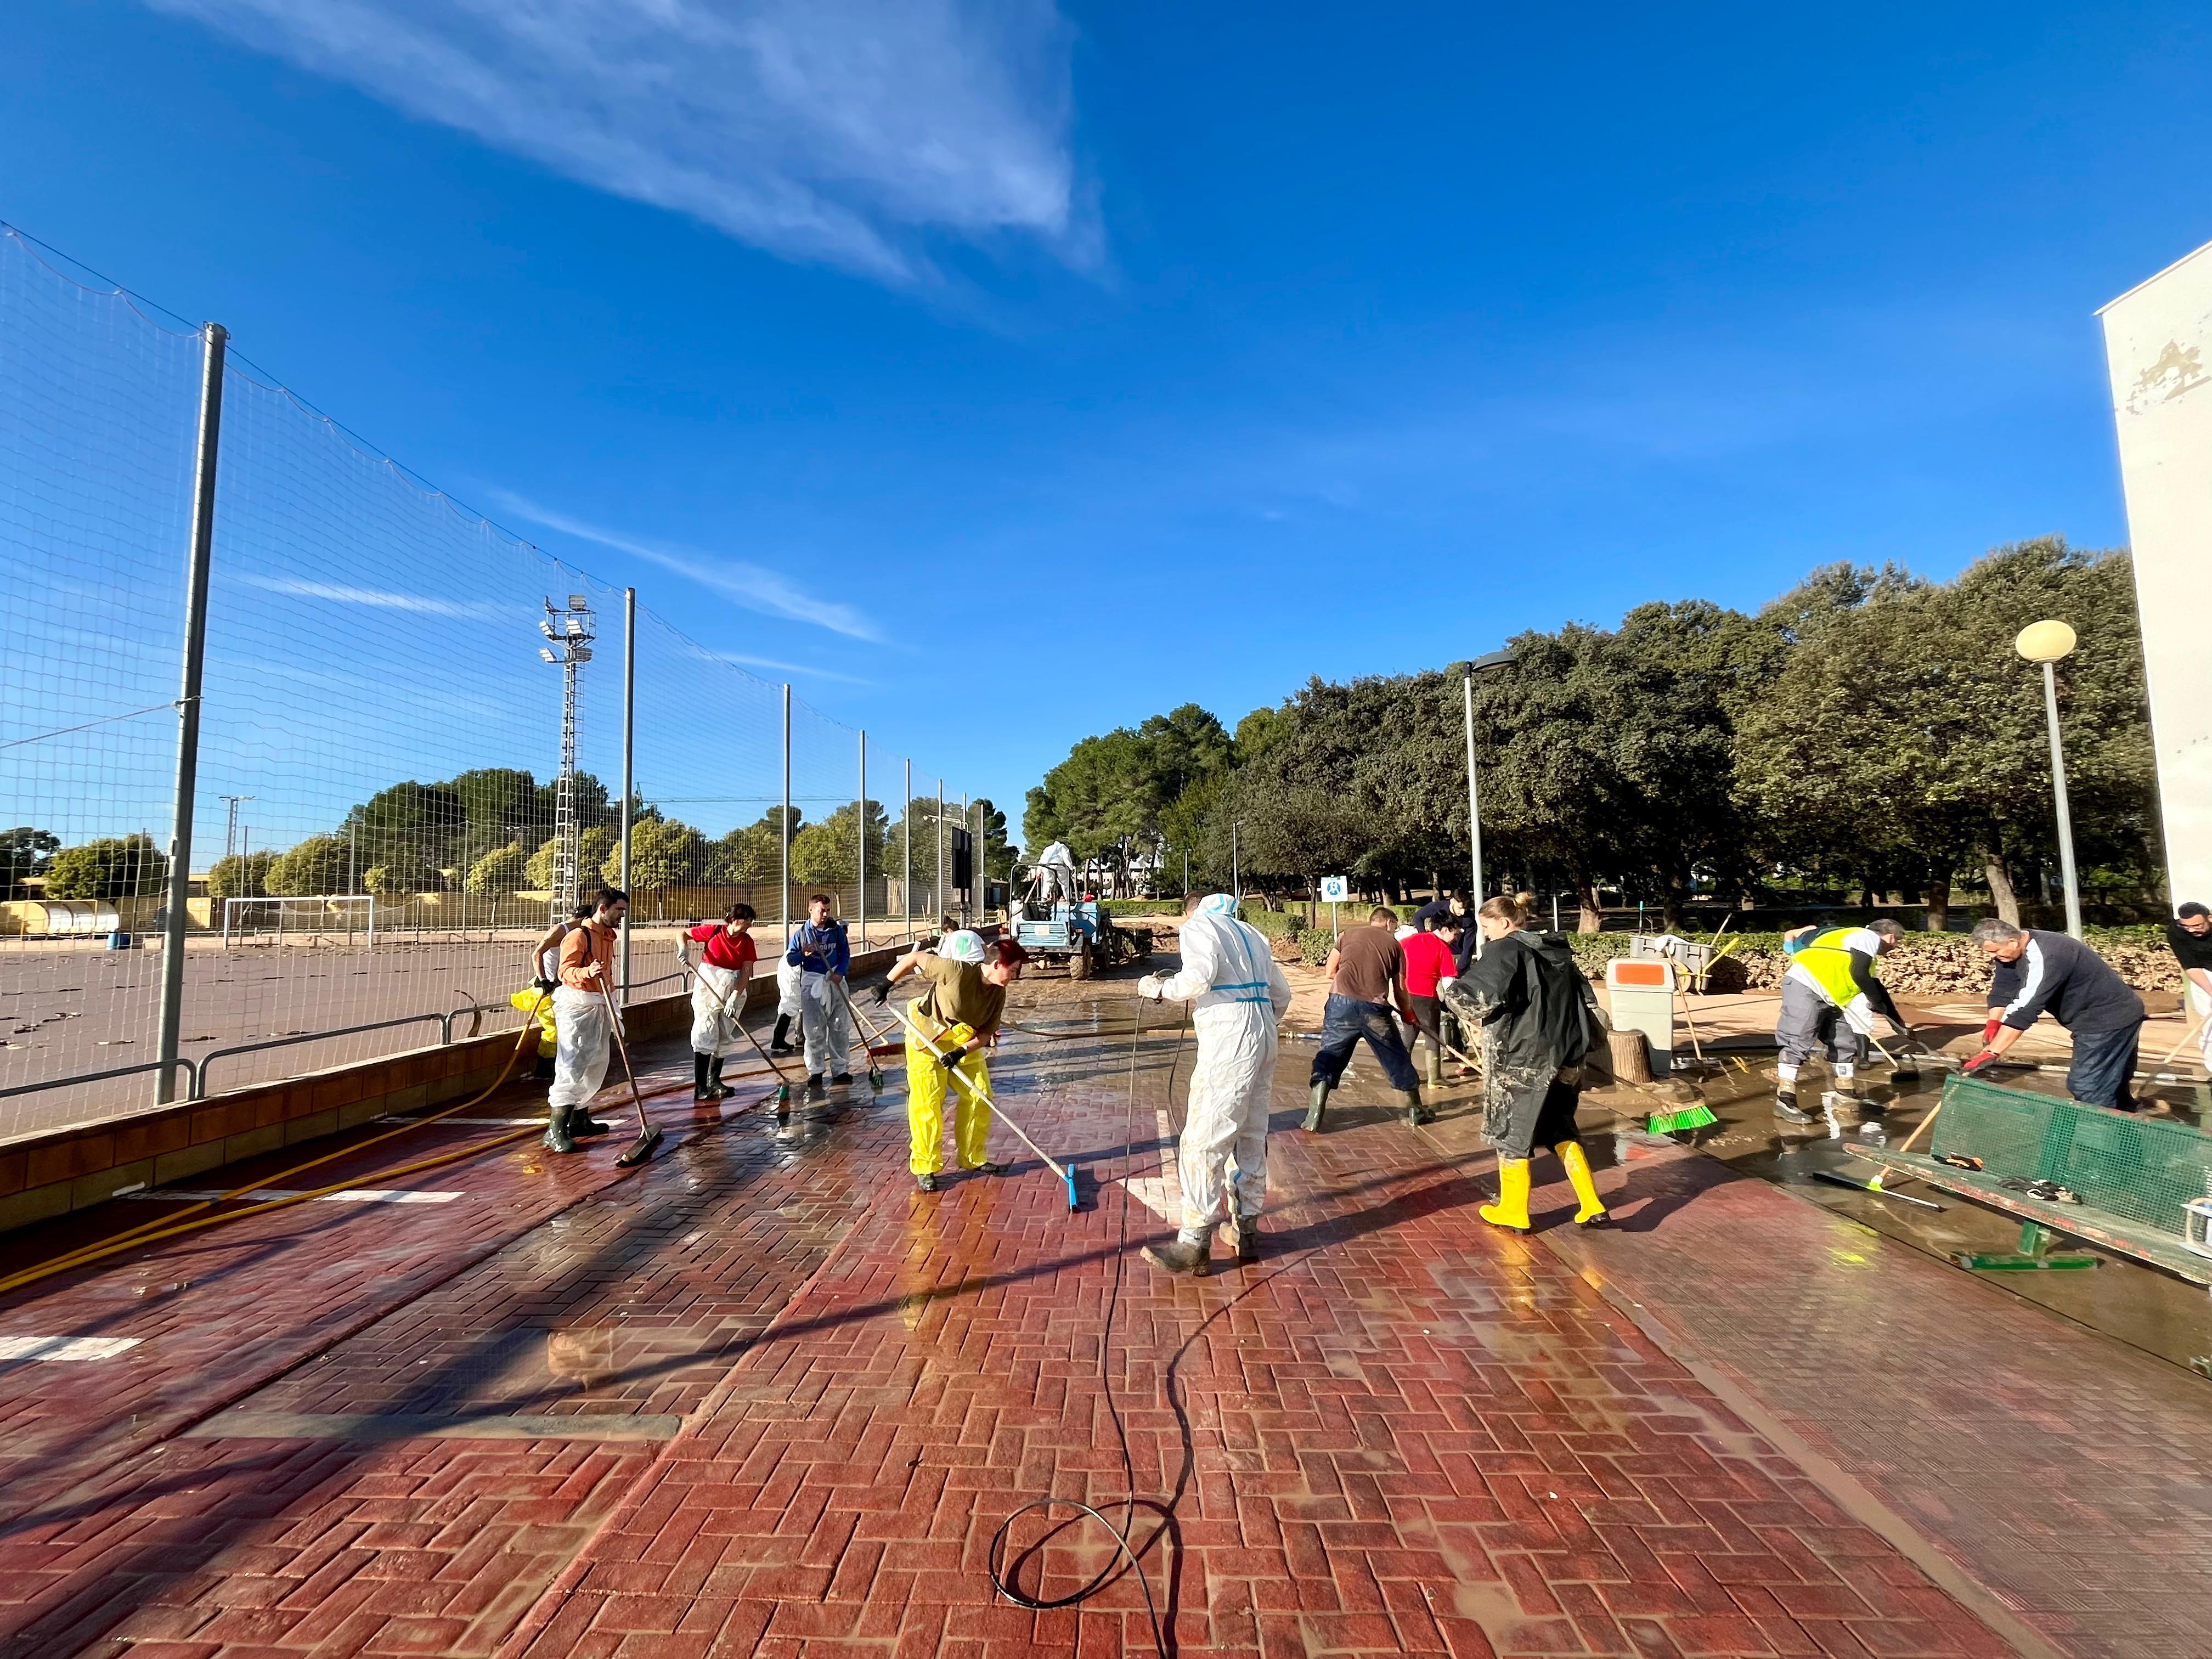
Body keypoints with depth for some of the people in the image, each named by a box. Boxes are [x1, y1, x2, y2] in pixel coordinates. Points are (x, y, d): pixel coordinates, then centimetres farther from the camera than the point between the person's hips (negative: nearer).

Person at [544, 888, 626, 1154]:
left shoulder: (608, 937, 15)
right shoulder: (578, 936, -12)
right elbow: (565, 971, -22)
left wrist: (610, 1009, 29)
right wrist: (587, 972, -42)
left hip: (598, 1007, 9)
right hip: (576, 1006, -9)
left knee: (596, 1066, 13)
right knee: (572, 1067, -13)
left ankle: (580, 1119, 24)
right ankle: (556, 1130, -11)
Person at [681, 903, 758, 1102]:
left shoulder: (747, 942, -2)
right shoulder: (713, 931, -10)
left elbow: (746, 972, -7)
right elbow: (684, 934, 1)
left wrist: (734, 997, -15)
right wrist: (684, 948, -20)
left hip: (732, 989, 4)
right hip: (707, 986, -4)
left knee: (724, 1037, 11)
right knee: (706, 1034, -8)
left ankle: (714, 1080, 26)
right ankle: (700, 1087, -5)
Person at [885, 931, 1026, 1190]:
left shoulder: (998, 993, -10)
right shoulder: (959, 971, -30)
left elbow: (986, 1034, -9)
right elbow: (914, 958, -23)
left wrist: (962, 1051, -26)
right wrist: (887, 984, -15)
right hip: (927, 1039, -6)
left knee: (980, 1097, 4)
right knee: (928, 1103, -4)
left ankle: (973, 1159, 20)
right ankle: (925, 1168, 10)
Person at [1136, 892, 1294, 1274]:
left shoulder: (1198, 925, 1)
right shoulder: (1250, 932, 23)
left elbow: (1198, 977, -18)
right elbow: (1282, 995, 23)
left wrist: (1159, 987, -2)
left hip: (1227, 1043, -8)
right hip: (1264, 1039, 8)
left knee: (1202, 1142, -3)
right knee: (1251, 1137, 16)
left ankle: (1195, 1246, 1)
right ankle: (1247, 1231, 26)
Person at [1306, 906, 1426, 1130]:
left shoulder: (1349, 934, 18)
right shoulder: (1394, 944, 17)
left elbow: (1331, 972, 16)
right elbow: (1400, 991, 16)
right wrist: (1408, 1014, 33)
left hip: (1342, 1002, 0)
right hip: (1375, 1008, 0)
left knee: (1328, 1059, 11)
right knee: (1398, 1060, 20)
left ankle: (1313, 1120, 4)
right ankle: (1415, 1111, 36)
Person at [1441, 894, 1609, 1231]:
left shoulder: (1504, 950, -11)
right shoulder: (1557, 950, 13)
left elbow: (1465, 994, -24)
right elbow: (1588, 1002, 17)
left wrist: (1472, 1016, -3)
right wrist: (1576, 1043, 22)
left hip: (1521, 1058, -7)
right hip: (1565, 1057, 8)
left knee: (1511, 1133, 8)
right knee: (1561, 1130, 23)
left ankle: (1513, 1213, 20)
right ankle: (1591, 1206, 20)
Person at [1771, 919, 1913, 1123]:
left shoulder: (1868, 950, 29)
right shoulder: (1869, 937, 0)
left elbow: (1877, 988, 36)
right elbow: (1858, 973, -13)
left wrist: (1900, 1025, 42)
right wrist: (1877, 1002, 2)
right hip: (1805, 986, -10)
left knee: (1845, 1041, 14)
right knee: (1798, 1042, -15)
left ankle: (1844, 1093, 26)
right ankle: (1785, 1099, -19)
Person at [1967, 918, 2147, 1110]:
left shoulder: (2042, 958, -34)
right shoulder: (2018, 947, -6)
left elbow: (2024, 1009, -39)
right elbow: (2001, 990, -5)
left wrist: (1991, 1054, -40)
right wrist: (1993, 1023, -20)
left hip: (2110, 1019, -10)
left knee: (2086, 1088, -10)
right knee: (2112, 1086, 22)